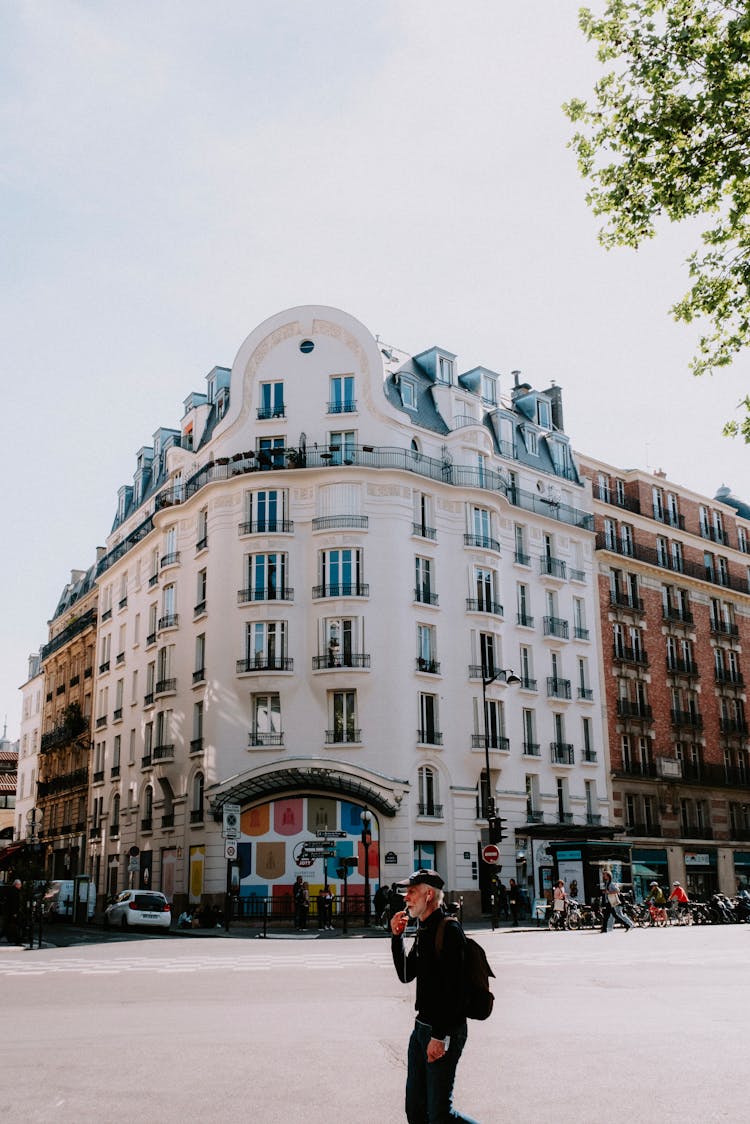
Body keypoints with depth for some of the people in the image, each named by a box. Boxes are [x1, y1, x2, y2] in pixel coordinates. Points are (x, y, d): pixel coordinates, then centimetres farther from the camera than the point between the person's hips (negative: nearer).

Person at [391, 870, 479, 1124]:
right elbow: (406, 975, 16)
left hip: (444, 1031, -9)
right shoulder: (424, 930, 12)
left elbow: (453, 989, -22)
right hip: (422, 1027, 9)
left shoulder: (449, 930, -17)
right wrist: (396, 936, 5)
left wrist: (440, 1037, -23)